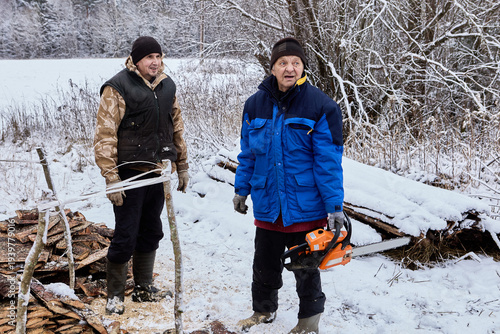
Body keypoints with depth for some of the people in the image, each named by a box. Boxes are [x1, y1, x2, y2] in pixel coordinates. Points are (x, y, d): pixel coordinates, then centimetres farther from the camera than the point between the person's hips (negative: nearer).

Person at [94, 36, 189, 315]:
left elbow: (177, 128, 18)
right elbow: (105, 135, -12)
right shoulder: (118, 88, -10)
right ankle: (115, 295, 13)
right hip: (130, 173, -6)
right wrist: (111, 177, -16)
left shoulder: (168, 86, 10)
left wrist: (182, 166, 17)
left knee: (151, 232, 15)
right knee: (126, 236, -2)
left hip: (159, 172, 6)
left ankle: (144, 288, 30)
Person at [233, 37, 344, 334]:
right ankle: (263, 310, 42)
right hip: (267, 206, 4)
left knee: (306, 268, 13)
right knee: (265, 264, 19)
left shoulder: (321, 106, -12)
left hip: (306, 208, -4)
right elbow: (248, 154, 10)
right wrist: (242, 189, 13)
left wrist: (335, 206, -15)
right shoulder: (255, 105, 1)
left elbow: (329, 161, -14)